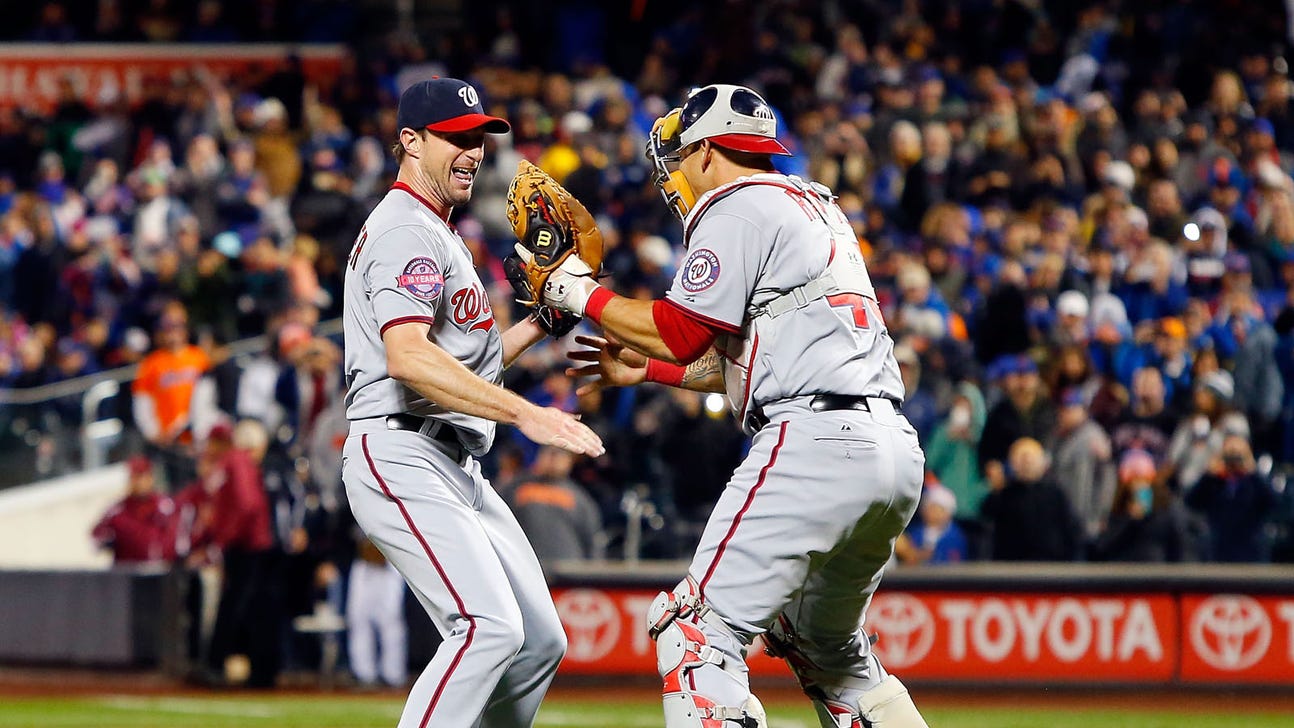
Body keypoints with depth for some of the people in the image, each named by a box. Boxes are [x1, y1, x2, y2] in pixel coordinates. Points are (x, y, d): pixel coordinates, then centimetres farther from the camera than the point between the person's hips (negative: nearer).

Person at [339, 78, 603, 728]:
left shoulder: (438, 235, 25)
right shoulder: (405, 231, -10)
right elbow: (408, 357, -27)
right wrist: (523, 414, -33)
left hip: (456, 469, 11)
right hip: (401, 459, -11)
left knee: (540, 642, 8)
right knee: (489, 627, -24)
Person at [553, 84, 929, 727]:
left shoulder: (737, 208, -1)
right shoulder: (815, 206, 27)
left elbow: (677, 332, -9)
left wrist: (580, 294, 4)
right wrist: (648, 368, 34)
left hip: (815, 442, -10)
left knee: (699, 629, -12)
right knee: (823, 643, 26)